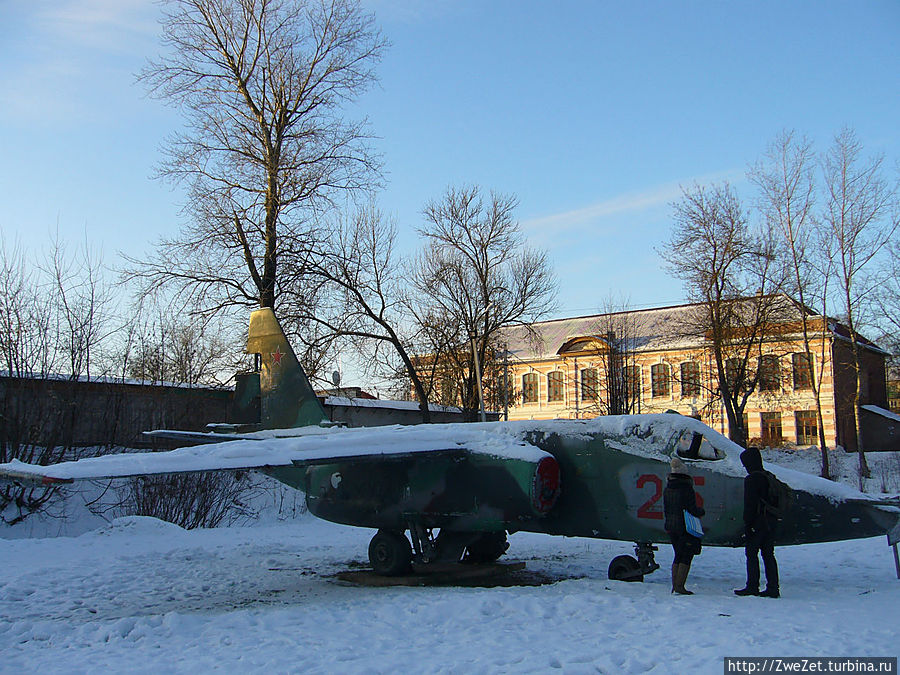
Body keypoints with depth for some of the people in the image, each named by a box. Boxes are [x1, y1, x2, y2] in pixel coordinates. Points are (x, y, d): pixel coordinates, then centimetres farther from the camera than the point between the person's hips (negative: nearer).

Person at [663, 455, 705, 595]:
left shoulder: (667, 489, 7)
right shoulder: (687, 488, -14)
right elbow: (692, 510, -15)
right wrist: (701, 511, 5)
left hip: (671, 526, 7)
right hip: (686, 528, -7)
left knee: (678, 556, 16)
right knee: (686, 557, 0)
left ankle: (674, 586, 15)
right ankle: (680, 586, -4)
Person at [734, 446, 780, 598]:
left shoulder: (752, 479, -13)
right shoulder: (769, 477, 14)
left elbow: (749, 504, -16)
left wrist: (747, 524, -14)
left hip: (757, 522, -8)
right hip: (770, 522, 8)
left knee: (751, 553, -1)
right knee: (768, 554, 9)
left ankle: (752, 587, 0)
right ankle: (773, 587, 8)